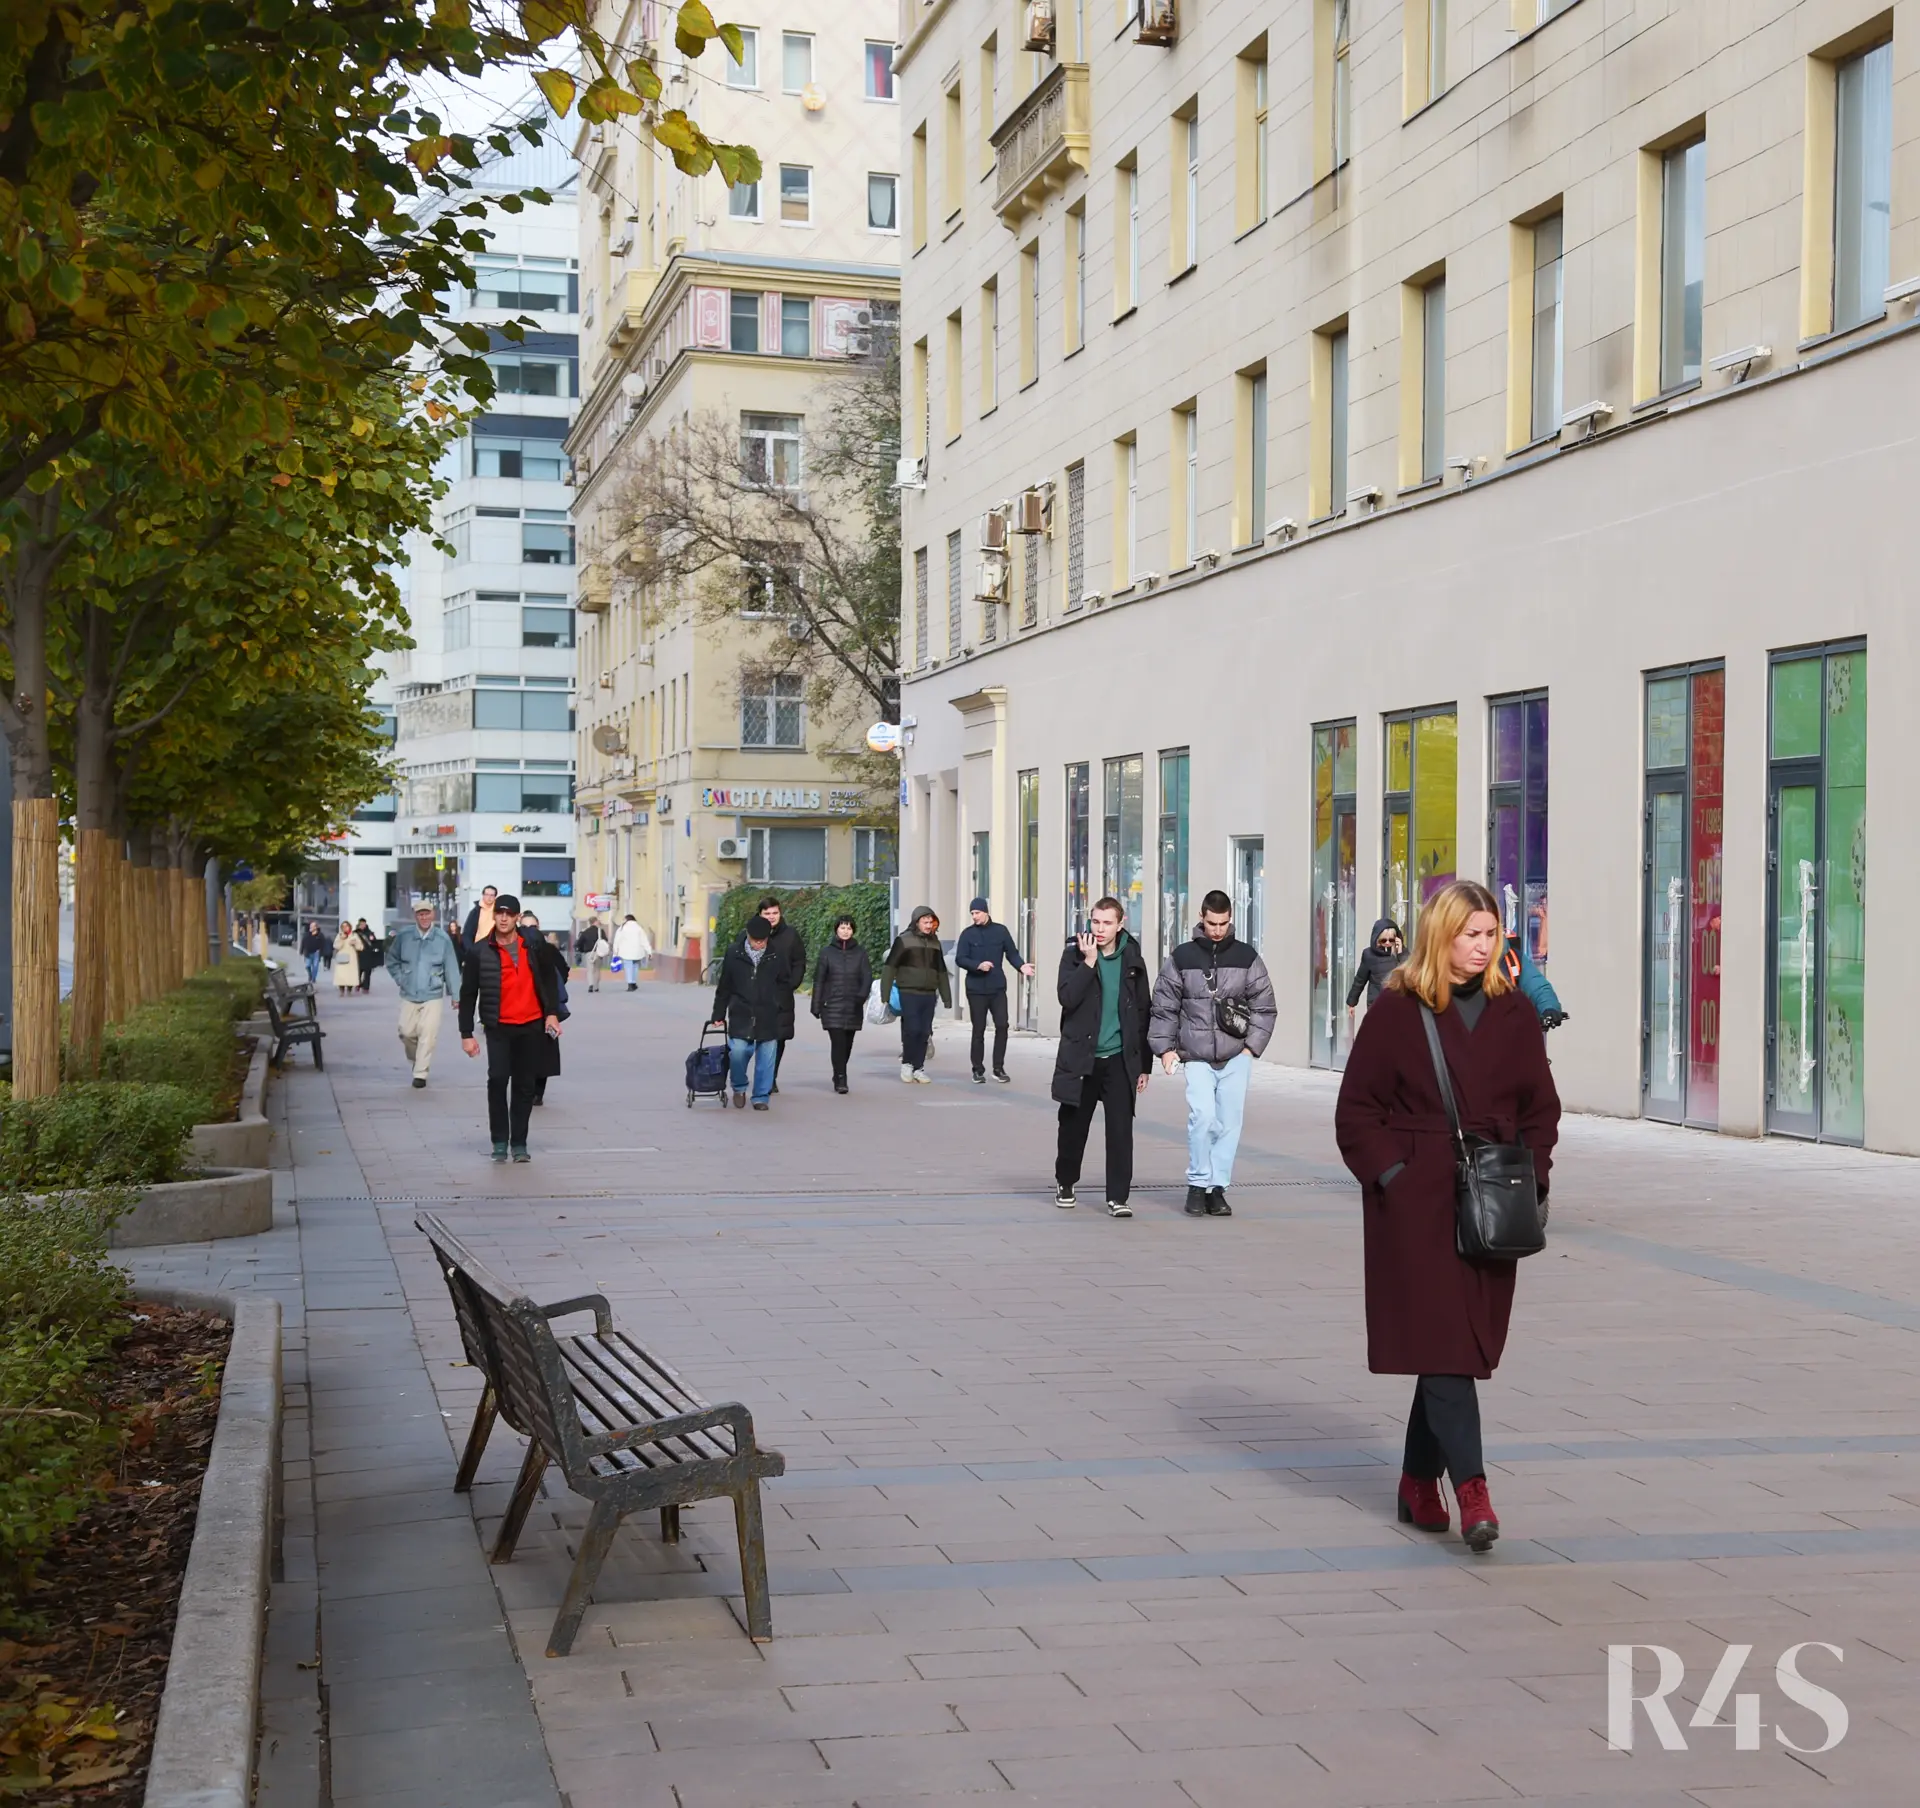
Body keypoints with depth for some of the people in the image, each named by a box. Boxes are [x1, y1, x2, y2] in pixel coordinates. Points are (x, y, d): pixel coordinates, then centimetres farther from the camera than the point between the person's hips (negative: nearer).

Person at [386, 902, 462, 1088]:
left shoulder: (443, 938, -10)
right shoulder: (404, 935, -5)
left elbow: (451, 968, -6)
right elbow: (391, 959, 11)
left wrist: (455, 995, -5)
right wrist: (399, 979, 2)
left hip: (432, 995, -2)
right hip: (409, 995, 2)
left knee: (428, 1035, -7)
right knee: (407, 1032, 7)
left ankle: (420, 1073, 1)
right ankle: (415, 1060, 35)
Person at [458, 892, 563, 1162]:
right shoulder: (479, 952, -4)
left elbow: (548, 980, 12)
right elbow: (468, 994, 0)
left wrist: (552, 1013, 2)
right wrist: (466, 1034, -2)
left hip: (532, 1026, 2)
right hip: (499, 1028, -2)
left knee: (525, 1085, 6)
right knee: (497, 1079, -15)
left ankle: (519, 1143, 15)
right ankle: (499, 1141, -3)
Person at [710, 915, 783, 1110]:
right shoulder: (734, 954, 1)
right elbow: (724, 987, 8)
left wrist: (782, 1011, 6)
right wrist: (718, 1015, 10)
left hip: (768, 1016, 1)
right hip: (741, 1015, 0)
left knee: (766, 1057, 2)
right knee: (738, 1050, -11)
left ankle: (761, 1097, 15)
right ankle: (739, 1087, 16)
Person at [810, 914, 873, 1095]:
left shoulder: (860, 952, 8)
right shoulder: (827, 952, 4)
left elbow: (867, 977, 1)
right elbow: (818, 980, 5)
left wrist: (862, 995, -17)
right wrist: (816, 1005, 1)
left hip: (853, 1007, 2)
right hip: (832, 1006, -2)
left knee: (847, 1044, 9)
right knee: (838, 1042, -12)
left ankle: (839, 1077, 25)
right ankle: (840, 1080, -11)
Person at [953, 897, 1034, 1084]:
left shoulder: (1000, 930, 5)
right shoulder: (968, 934, 1)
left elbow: (1011, 953, 4)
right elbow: (960, 959, -4)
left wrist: (1021, 966, -15)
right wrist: (978, 965, -21)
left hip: (997, 987, 1)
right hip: (976, 989, -1)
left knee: (1002, 1026, -4)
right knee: (978, 1030, 3)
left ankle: (998, 1068, 7)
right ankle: (978, 1070, 12)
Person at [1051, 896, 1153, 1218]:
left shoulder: (1132, 961, 4)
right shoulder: (1075, 954, -1)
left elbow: (1144, 1013, 8)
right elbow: (1067, 997, -16)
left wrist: (1143, 1065, 7)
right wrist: (1089, 961, -20)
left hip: (1119, 1059, 1)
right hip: (1080, 1058, -1)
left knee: (1121, 1128, -6)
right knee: (1073, 1125, 9)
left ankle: (1118, 1197, -1)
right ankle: (1065, 1184, 30)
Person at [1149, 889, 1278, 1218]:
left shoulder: (1246, 957, 5)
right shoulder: (1182, 957, 3)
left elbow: (1264, 1006, 8)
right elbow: (1164, 1007, 8)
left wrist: (1252, 1045, 0)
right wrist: (1165, 1047, 2)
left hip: (1236, 1056, 1)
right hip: (1197, 1056, -1)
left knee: (1229, 1122, 2)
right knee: (1202, 1116, -14)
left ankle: (1217, 1187, 12)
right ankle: (1198, 1185, -1)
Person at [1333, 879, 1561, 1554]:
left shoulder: (1514, 1013, 9)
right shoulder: (1396, 1011, -2)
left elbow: (1541, 1108, 15)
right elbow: (1357, 1109, 0)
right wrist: (1389, 1173, -10)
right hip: (1415, 1199, -4)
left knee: (1466, 1342, 8)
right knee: (1442, 1341, -11)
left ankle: (1419, 1481, 21)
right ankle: (1471, 1488, -16)